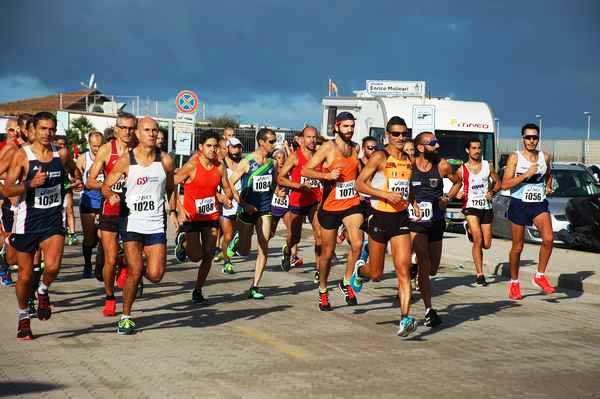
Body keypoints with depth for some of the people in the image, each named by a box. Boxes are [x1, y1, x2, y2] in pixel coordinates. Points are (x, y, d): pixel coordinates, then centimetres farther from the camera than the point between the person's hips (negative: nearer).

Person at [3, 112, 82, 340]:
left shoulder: (62, 154, 2)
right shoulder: (22, 155, -6)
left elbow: (74, 170, 25)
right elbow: (7, 190, -8)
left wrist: (78, 181, 4)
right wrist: (30, 184, -23)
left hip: (53, 222, 1)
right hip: (27, 222, -1)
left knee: (53, 266, -22)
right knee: (25, 275, 7)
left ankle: (43, 291, 12)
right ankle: (24, 317, 30)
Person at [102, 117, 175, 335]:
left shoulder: (165, 160, 1)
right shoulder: (126, 160, -3)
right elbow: (106, 185, 4)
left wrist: (173, 211, 11)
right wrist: (111, 195, -16)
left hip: (156, 225, 2)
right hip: (132, 222, -2)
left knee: (155, 275, -6)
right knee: (134, 272, -7)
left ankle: (136, 267, 31)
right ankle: (126, 317, 13)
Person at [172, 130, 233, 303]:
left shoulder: (220, 167, -1)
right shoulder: (192, 166, -16)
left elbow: (227, 188, 12)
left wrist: (228, 198, -11)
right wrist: (177, 210, -21)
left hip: (212, 216, 4)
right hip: (192, 217, -4)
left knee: (208, 255, 4)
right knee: (196, 256, -7)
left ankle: (198, 290, 20)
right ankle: (183, 243, 26)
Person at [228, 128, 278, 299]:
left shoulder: (272, 163, 2)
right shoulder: (246, 162, -12)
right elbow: (229, 184, -12)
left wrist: (268, 199, 13)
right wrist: (243, 204, -17)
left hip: (264, 210, 3)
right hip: (247, 210, -3)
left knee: (263, 248, -5)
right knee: (244, 252, 5)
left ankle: (255, 287, 3)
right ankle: (236, 240, 41)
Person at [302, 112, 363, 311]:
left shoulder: (355, 148, 8)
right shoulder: (328, 147, -9)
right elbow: (305, 170, -13)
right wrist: (327, 175, -24)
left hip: (352, 204, 3)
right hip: (330, 206, -3)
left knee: (357, 243, -19)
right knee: (327, 252, 8)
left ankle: (346, 282, 2)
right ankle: (323, 291, 27)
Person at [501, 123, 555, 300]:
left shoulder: (545, 157, 6)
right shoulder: (515, 157, -5)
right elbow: (505, 184, -11)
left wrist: (548, 187, 8)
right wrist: (526, 174, -19)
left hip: (539, 204, 3)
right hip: (519, 204, -3)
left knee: (548, 238, -19)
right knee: (517, 247, 6)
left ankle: (540, 276, -2)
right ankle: (514, 282, 23)